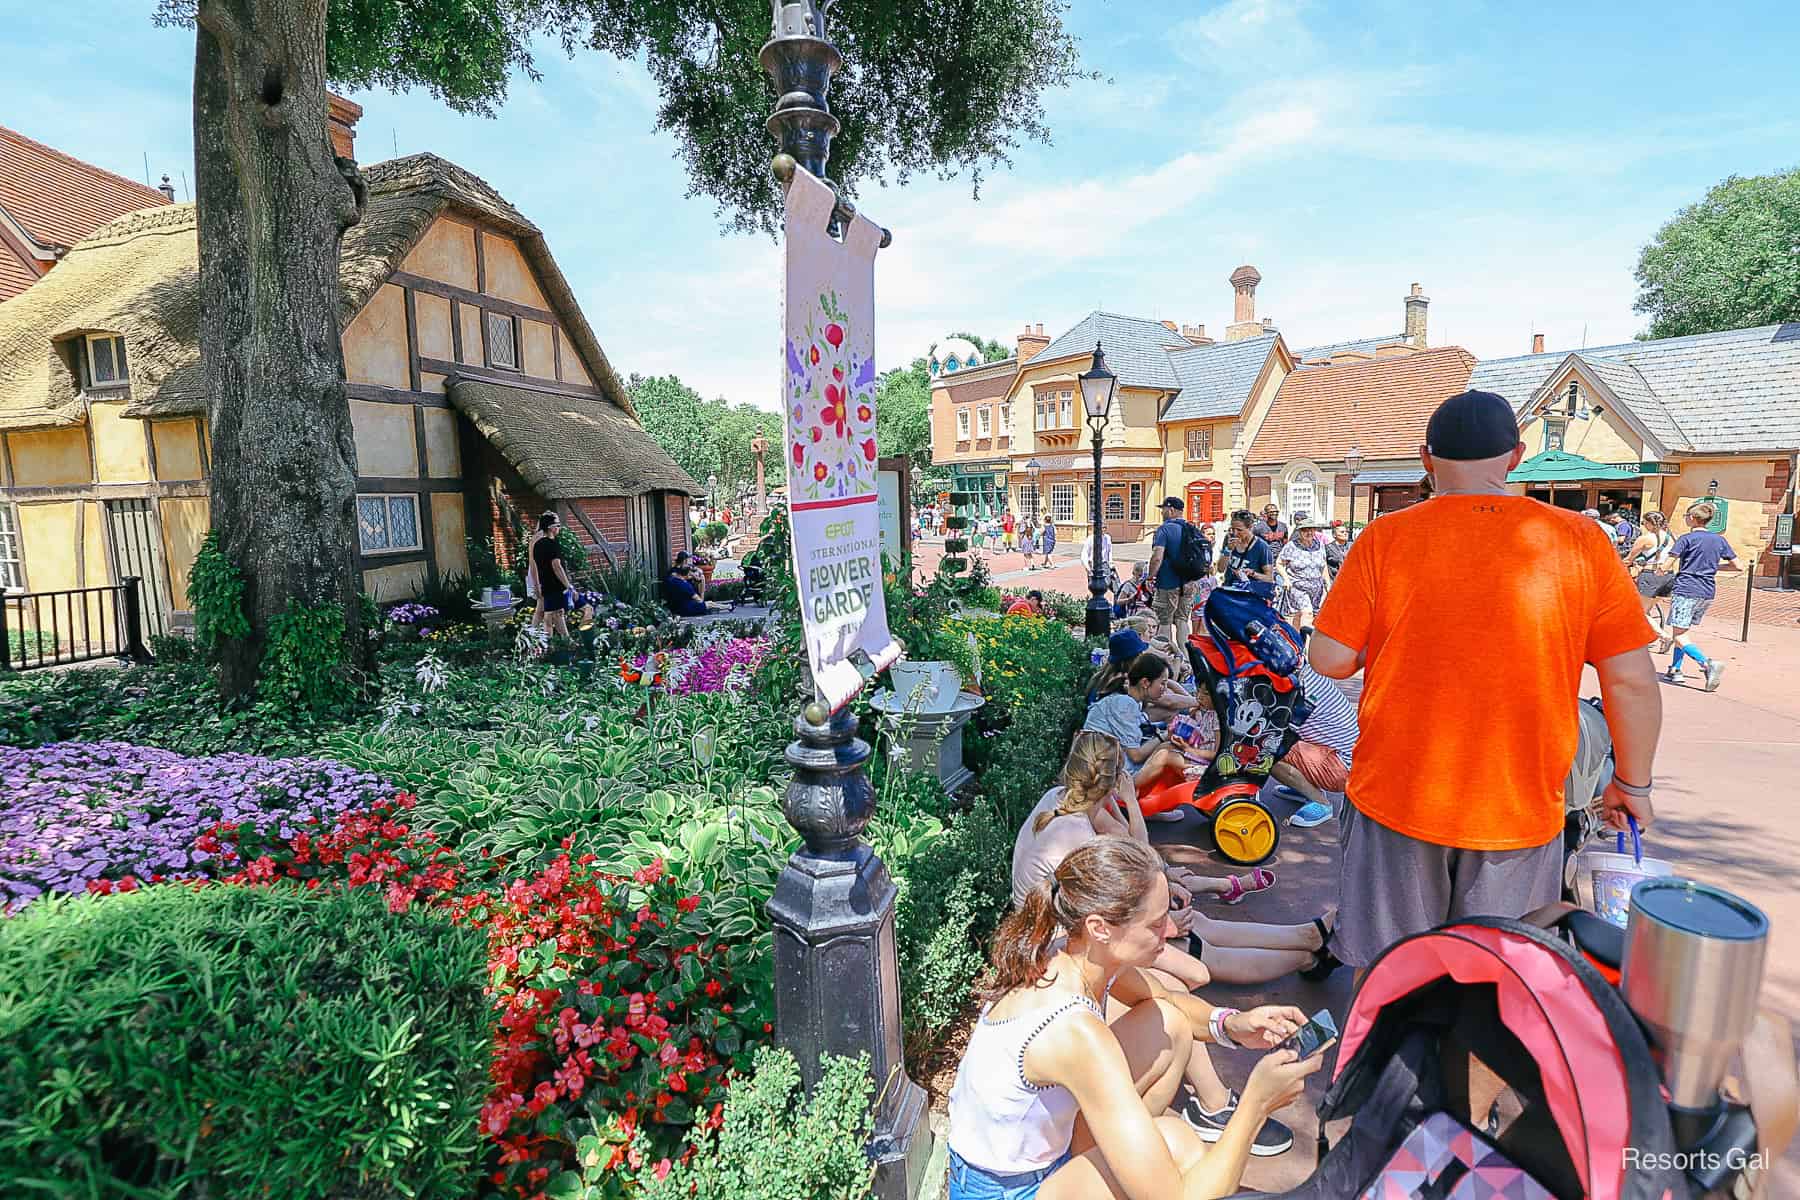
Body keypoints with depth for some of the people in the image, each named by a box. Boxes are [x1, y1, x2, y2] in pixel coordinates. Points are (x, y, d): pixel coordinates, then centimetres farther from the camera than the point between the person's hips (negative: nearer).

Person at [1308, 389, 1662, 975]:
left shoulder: (1384, 538, -11)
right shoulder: (1581, 540, -6)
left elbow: (1330, 659, -11)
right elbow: (1633, 681, -3)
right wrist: (1632, 784, 11)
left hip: (1395, 798, -1)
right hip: (1521, 810, 2)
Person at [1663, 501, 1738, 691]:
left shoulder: (1687, 538, -7)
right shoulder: (1719, 540, 10)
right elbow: (1737, 566, 13)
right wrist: (1713, 566, 23)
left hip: (1685, 591, -7)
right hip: (1708, 593, 7)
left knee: (1679, 636, -7)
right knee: (1682, 632, 18)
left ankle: (1707, 663, -26)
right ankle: (1675, 670, 18)